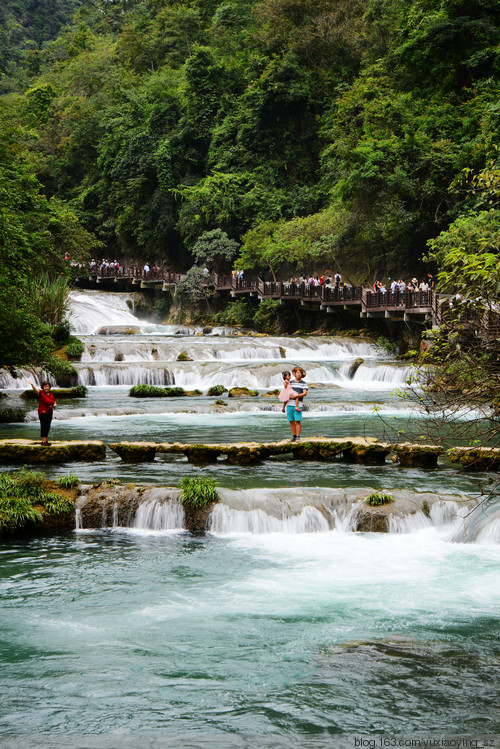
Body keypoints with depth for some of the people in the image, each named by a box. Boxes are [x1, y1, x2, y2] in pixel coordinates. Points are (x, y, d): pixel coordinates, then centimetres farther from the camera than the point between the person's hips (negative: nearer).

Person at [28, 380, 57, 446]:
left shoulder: (51, 394, 12)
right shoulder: (41, 393, -6)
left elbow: (55, 403, 19)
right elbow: (36, 390, -25)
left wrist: (54, 406, -6)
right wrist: (32, 385, -45)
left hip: (49, 413, 6)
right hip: (43, 413, -6)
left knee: (47, 427, 8)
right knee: (44, 426, -11)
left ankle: (45, 440, 14)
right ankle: (43, 441, -13)